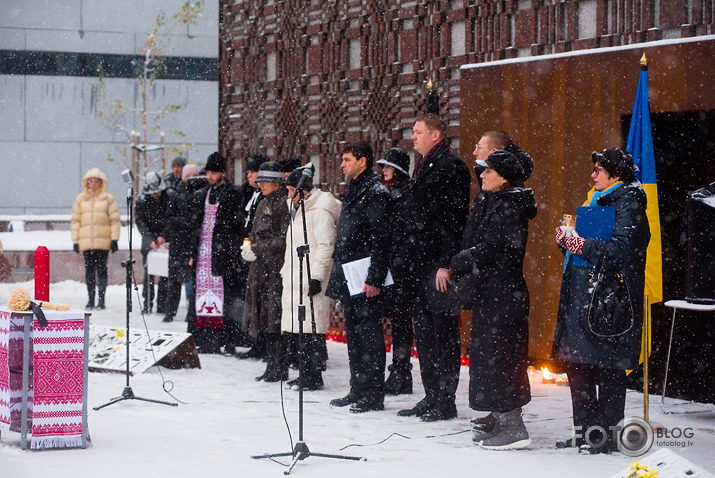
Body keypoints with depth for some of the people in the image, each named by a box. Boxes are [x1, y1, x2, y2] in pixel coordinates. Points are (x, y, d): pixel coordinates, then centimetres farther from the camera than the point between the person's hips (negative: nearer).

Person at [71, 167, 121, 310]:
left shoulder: (108, 199, 5)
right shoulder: (81, 199, 11)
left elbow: (114, 219, 4)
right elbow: (75, 220, 11)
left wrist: (114, 239, -1)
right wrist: (75, 240, 6)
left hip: (103, 242, -2)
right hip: (86, 242, 2)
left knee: (101, 269, -3)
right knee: (89, 270, 3)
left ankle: (101, 299, 0)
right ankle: (91, 299, 8)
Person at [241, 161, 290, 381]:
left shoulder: (284, 204, -10)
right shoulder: (264, 204, 18)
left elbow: (283, 239, -15)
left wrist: (257, 250, -13)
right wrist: (248, 247, 4)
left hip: (277, 267, -9)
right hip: (261, 268, 9)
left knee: (275, 320, -8)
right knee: (266, 320, 10)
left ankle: (279, 369, -3)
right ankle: (272, 368, 15)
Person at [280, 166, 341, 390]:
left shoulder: (320, 211, -10)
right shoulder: (299, 209, 20)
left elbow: (326, 246, -15)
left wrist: (316, 277, -19)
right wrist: (286, 272, 24)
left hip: (311, 279, -10)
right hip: (295, 279, 10)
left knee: (311, 328, -9)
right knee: (295, 330, 8)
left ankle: (314, 377, -6)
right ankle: (306, 374, 15)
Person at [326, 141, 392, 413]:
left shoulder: (376, 194, -11)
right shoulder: (353, 192, 18)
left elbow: (381, 240, -17)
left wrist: (374, 278, -21)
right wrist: (339, 273, 20)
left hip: (365, 281, -10)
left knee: (369, 335, -5)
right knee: (353, 335, 13)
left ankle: (373, 396, -2)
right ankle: (358, 392, 20)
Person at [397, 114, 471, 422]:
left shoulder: (451, 166, -10)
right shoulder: (423, 167, 20)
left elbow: (454, 218, -16)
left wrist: (446, 263, -21)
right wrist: (405, 258, 18)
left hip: (438, 266, -10)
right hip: (418, 265, 10)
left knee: (443, 333, -5)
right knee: (424, 333, 12)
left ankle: (445, 401, -1)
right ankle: (431, 397, 18)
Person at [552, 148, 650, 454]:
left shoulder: (628, 204, -9)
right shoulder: (595, 200, 19)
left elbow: (621, 250, -19)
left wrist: (584, 245, -20)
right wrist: (567, 240, 4)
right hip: (581, 293, 9)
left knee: (607, 367, -6)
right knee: (575, 362, 10)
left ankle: (606, 433, 1)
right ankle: (585, 430, 19)